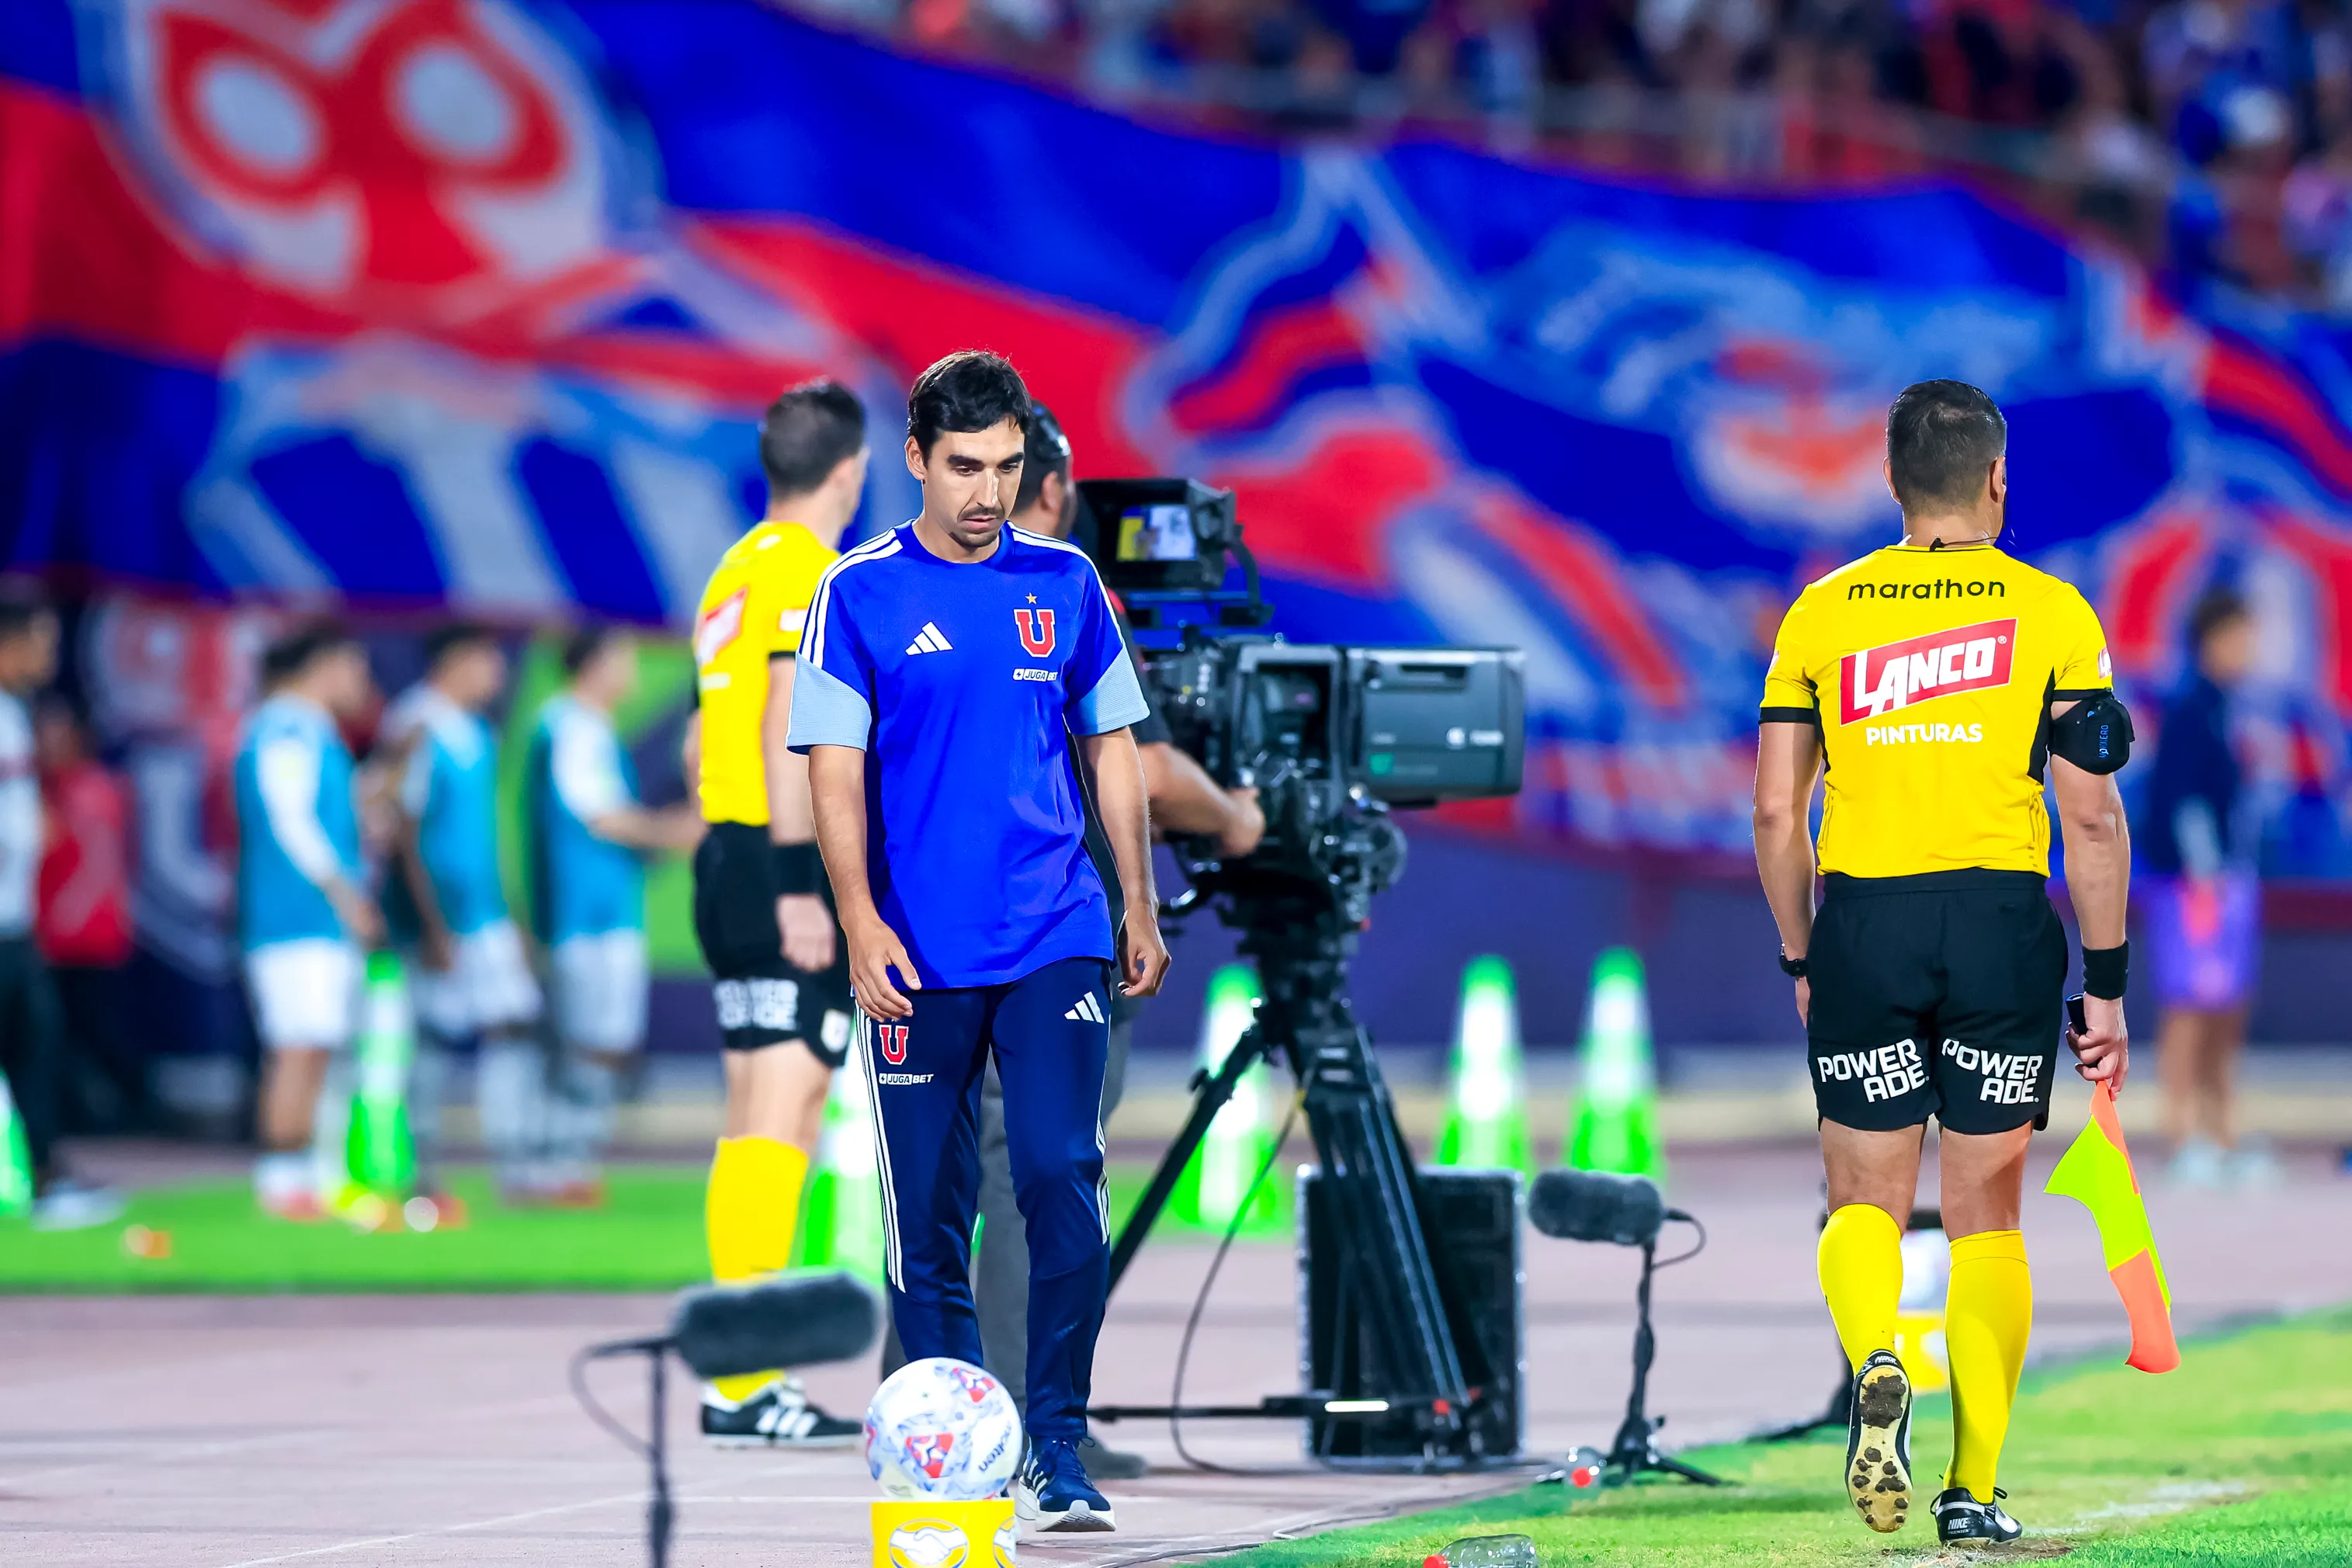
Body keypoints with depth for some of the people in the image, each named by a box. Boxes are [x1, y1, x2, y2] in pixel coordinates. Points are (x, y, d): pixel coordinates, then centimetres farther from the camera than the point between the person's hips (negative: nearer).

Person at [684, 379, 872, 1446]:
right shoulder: (812, 571, -10)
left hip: (727, 852, 9)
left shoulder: (734, 571, 17)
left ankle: (743, 1371, 12)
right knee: (781, 1113, -11)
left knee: (760, 1117, 12)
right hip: (788, 870, -9)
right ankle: (745, 1383, -16)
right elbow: (786, 727, -19)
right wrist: (800, 880, -22)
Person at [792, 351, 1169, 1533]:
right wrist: (861, 923, -13)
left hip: (1056, 939, 1)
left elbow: (1111, 748, 15)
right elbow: (836, 768, -3)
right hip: (918, 954, -1)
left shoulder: (1065, 583, 7)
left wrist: (1141, 908, 15)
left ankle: (1057, 1450, -5)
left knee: (1063, 1178, -12)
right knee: (928, 1212, 3)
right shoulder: (863, 594, -1)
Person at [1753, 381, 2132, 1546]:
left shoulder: (1820, 612, 6)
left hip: (1861, 924, 1)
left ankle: (1874, 1365, -21)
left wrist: (1802, 963, 16)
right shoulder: (2050, 612, 1)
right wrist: (2105, 987, 4)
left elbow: (1775, 812, 4)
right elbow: (2092, 817, -2)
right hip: (2004, 924, -1)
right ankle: (1972, 1489, 6)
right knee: (1985, 1211, 8)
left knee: (1864, 1197, 11)